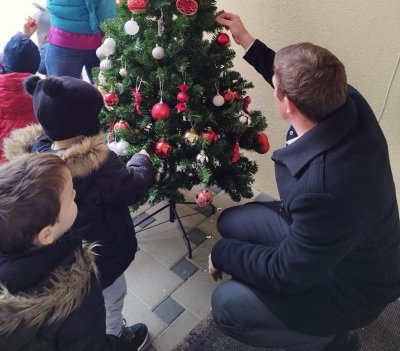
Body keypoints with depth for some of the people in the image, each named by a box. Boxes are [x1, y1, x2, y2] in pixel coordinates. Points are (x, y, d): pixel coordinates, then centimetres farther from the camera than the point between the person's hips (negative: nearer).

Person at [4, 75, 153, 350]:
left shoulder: (36, 149, -16)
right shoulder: (99, 164, -37)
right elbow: (133, 189, -20)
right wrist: (142, 161, -3)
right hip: (101, 255, -6)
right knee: (109, 300, 24)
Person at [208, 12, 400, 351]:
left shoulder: (323, 191, -45)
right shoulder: (350, 103, -21)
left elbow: (288, 273, -28)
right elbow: (306, 85, 4)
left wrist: (222, 254, -12)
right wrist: (248, 42, 6)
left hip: (351, 284, -7)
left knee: (227, 305, -10)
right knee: (232, 222, 9)